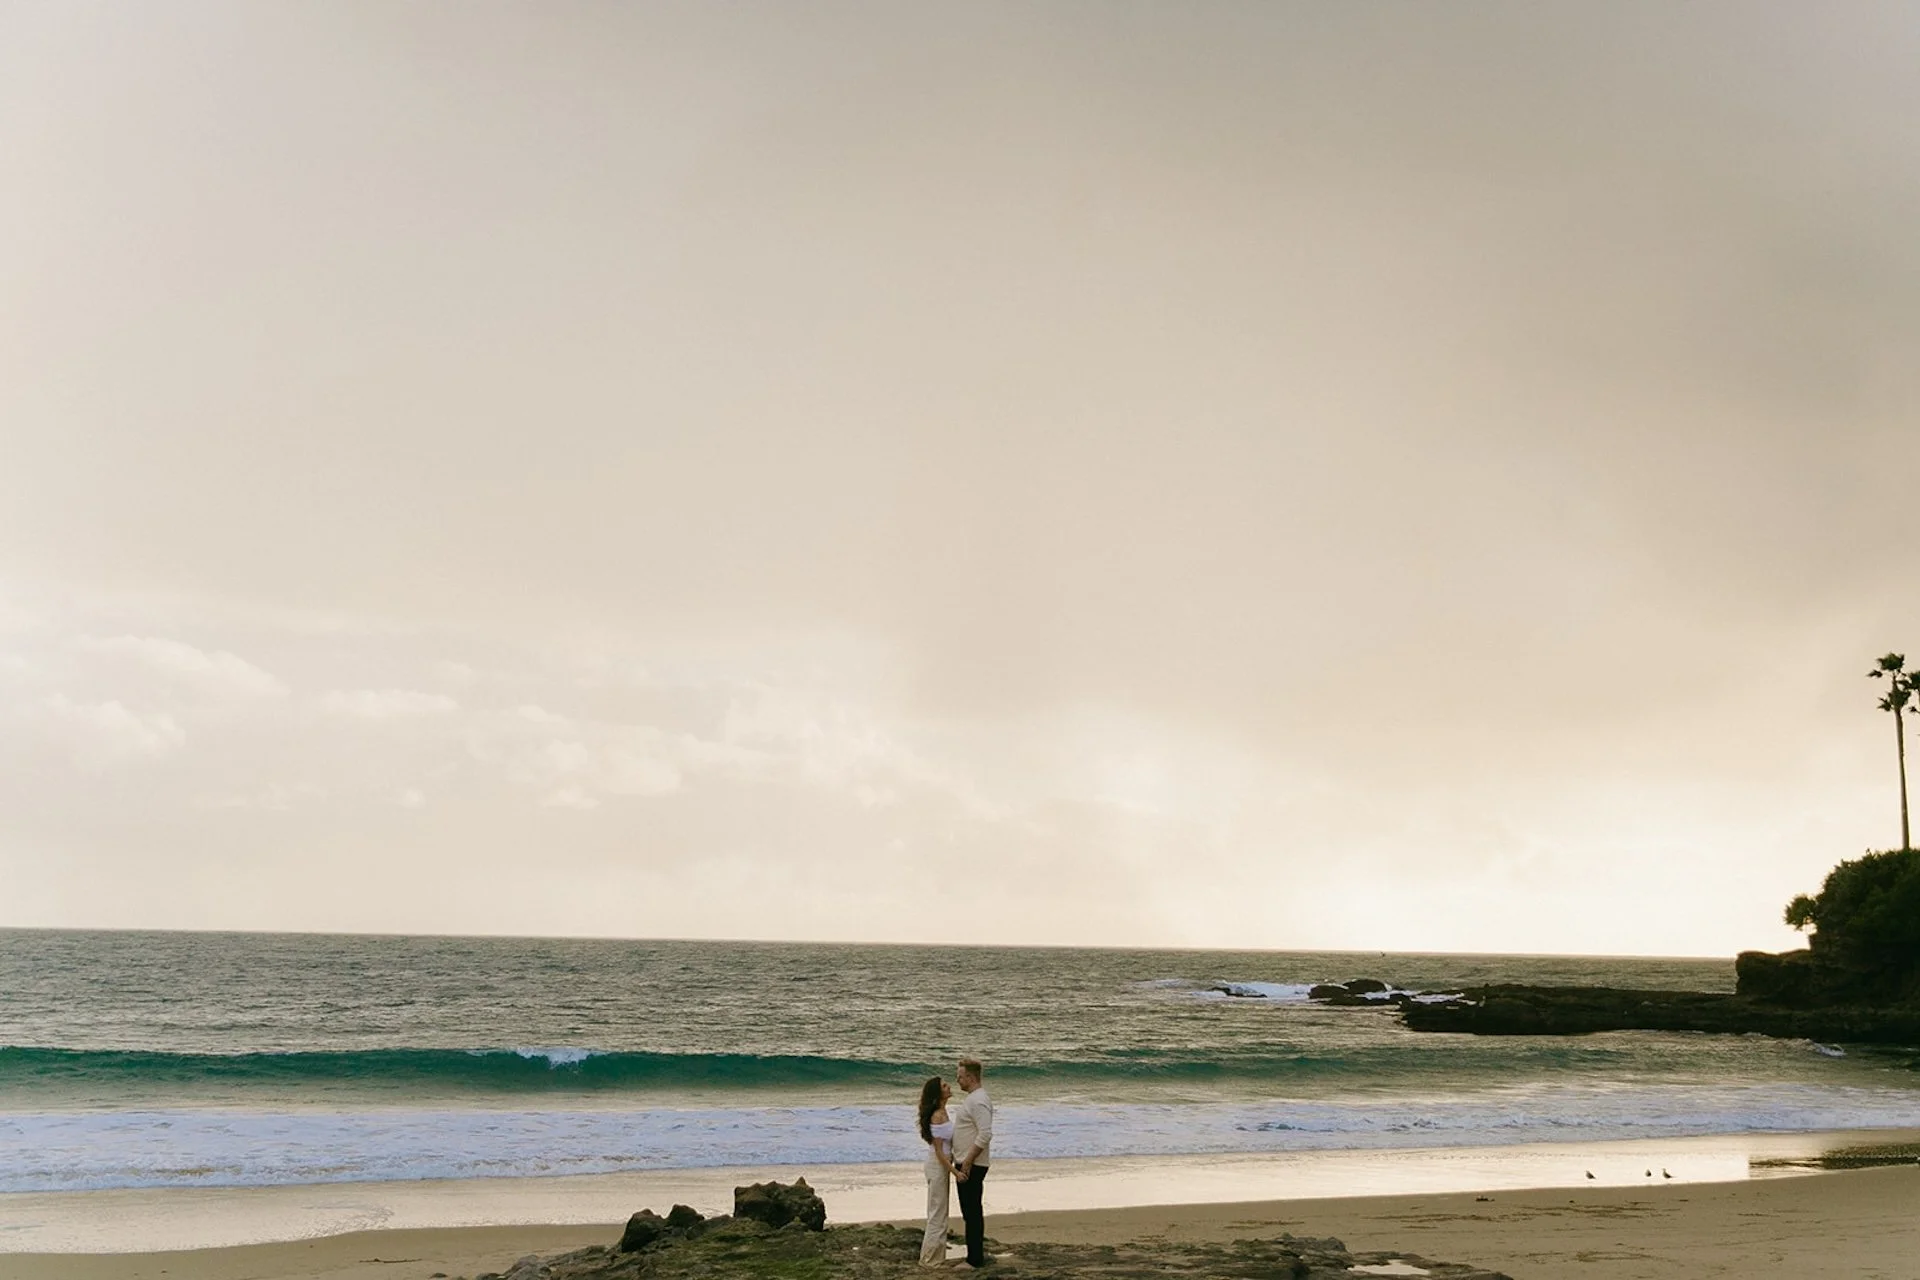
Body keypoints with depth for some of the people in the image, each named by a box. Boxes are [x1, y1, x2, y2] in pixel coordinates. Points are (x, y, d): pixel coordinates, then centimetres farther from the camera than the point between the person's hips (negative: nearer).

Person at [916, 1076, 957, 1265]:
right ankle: (930, 1258, 8)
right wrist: (954, 1171, -21)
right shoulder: (937, 1116, -20)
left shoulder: (942, 1113, 8)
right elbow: (938, 1150, -21)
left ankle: (937, 1256, 25)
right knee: (938, 1213, -1)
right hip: (937, 1166, -10)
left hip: (943, 1165, 10)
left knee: (940, 1213, 16)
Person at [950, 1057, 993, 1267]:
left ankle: (975, 1259, 1)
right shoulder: (971, 1098, 13)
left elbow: (985, 1135, -27)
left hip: (972, 1166, -11)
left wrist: (967, 1163, -24)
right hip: (965, 1164, 11)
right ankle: (978, 1253, 24)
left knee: (972, 1211, -4)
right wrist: (957, 1157, 20)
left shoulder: (978, 1101, -20)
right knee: (971, 1211, 16)